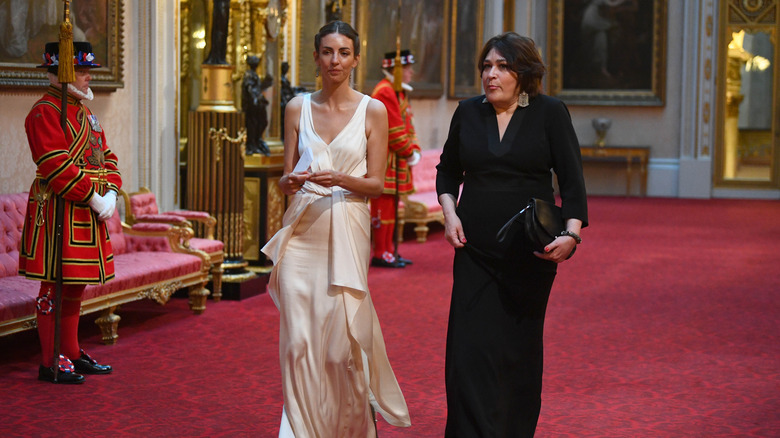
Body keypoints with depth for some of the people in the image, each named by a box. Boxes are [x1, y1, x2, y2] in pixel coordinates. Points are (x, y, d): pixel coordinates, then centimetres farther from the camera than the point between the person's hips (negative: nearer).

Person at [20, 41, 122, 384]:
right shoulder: (45, 112, -12)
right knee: (56, 285, -4)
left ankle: (72, 354, 24)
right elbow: (56, 166, -20)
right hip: (58, 211, -9)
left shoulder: (83, 111, 18)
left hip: (87, 213, 9)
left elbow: (105, 156, 17)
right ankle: (51, 363, 1)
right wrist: (93, 199, -19)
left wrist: (111, 193, -1)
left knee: (76, 286, 14)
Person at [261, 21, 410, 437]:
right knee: (298, 339, -2)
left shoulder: (372, 111, 2)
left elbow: (376, 183, 0)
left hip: (346, 234, -2)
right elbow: (286, 176, 11)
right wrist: (290, 181, -12)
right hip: (301, 232, 2)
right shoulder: (298, 107, 9)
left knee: (343, 339, -2)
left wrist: (340, 179, -18)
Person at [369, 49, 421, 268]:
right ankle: (381, 254, -2)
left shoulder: (400, 92, 18)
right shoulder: (384, 92, -16)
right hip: (385, 160, -10)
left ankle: (389, 251, 20)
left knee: (391, 206, 13)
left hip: (397, 161, 10)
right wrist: (408, 153, -11)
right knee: (384, 205, -6)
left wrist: (414, 150, 5)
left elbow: (407, 125, 19)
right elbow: (394, 129, -19)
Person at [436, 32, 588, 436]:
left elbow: (571, 179, -7)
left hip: (530, 252, -1)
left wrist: (572, 233, -22)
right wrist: (449, 213, 1)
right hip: (475, 251, 2)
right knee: (471, 350, -8)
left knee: (520, 350, 9)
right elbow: (447, 171, 18)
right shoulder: (468, 112, 5)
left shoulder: (550, 113, -3)